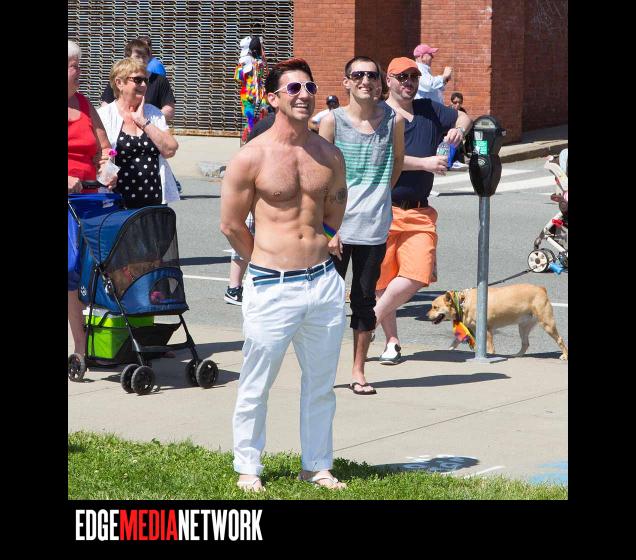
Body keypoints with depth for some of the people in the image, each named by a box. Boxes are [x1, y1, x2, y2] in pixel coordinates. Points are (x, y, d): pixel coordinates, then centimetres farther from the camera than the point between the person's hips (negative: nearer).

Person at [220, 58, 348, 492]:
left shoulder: (330, 155, 5)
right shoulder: (252, 157, -8)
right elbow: (231, 225, -1)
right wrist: (269, 263, 8)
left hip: (325, 282, 4)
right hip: (271, 289, -4)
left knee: (321, 384, 13)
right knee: (256, 386, 5)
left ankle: (318, 466, 26)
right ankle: (248, 467, 20)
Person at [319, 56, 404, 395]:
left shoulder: (393, 120, 0)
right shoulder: (333, 121, -5)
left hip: (374, 228, 2)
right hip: (336, 227, -2)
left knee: (365, 300, 9)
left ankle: (358, 371, 19)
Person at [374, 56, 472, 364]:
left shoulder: (429, 110, 15)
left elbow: (464, 117, 29)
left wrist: (458, 129, 5)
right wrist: (425, 163, -15)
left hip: (420, 212, 4)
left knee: (416, 275, -12)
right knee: (383, 279, 1)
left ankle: (370, 320, 6)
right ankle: (391, 341, 17)